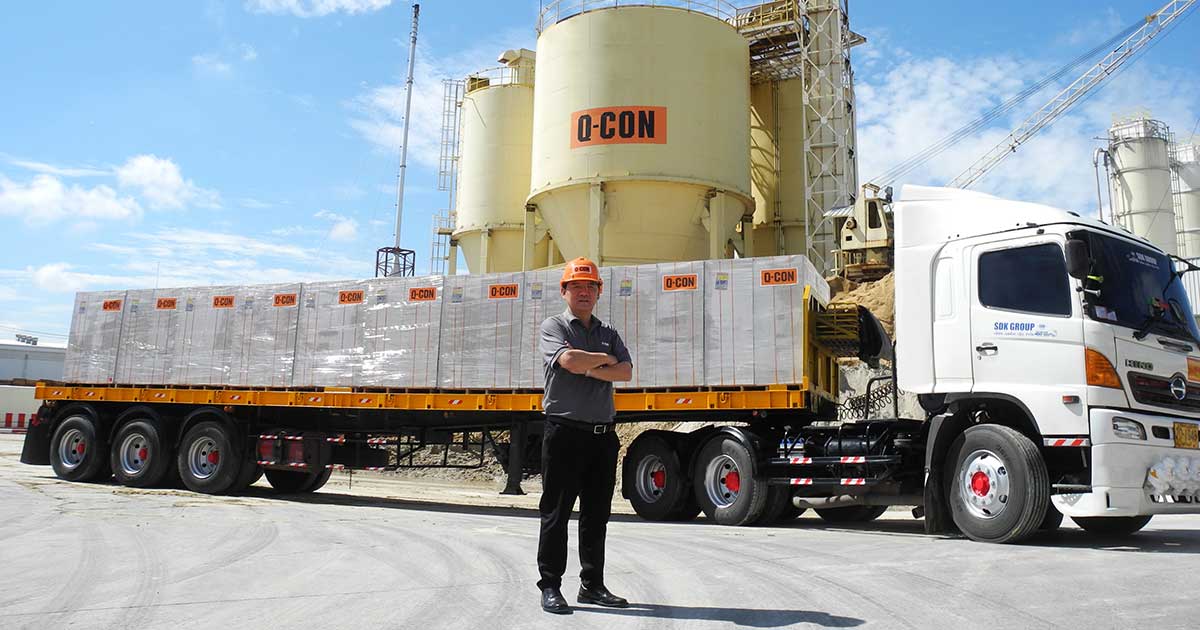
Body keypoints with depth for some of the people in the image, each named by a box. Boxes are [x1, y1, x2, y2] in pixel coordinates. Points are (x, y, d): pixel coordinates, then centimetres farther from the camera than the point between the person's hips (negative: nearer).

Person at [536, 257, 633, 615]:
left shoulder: (609, 334, 18)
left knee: (597, 515, 10)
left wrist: (590, 369, -10)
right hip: (565, 431, -5)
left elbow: (626, 372, 2)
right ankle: (550, 587, 7)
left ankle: (592, 585, 20)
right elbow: (568, 360, -17)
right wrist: (605, 359, -2)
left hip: (602, 434, 5)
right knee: (556, 513, -1)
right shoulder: (554, 326, 3)